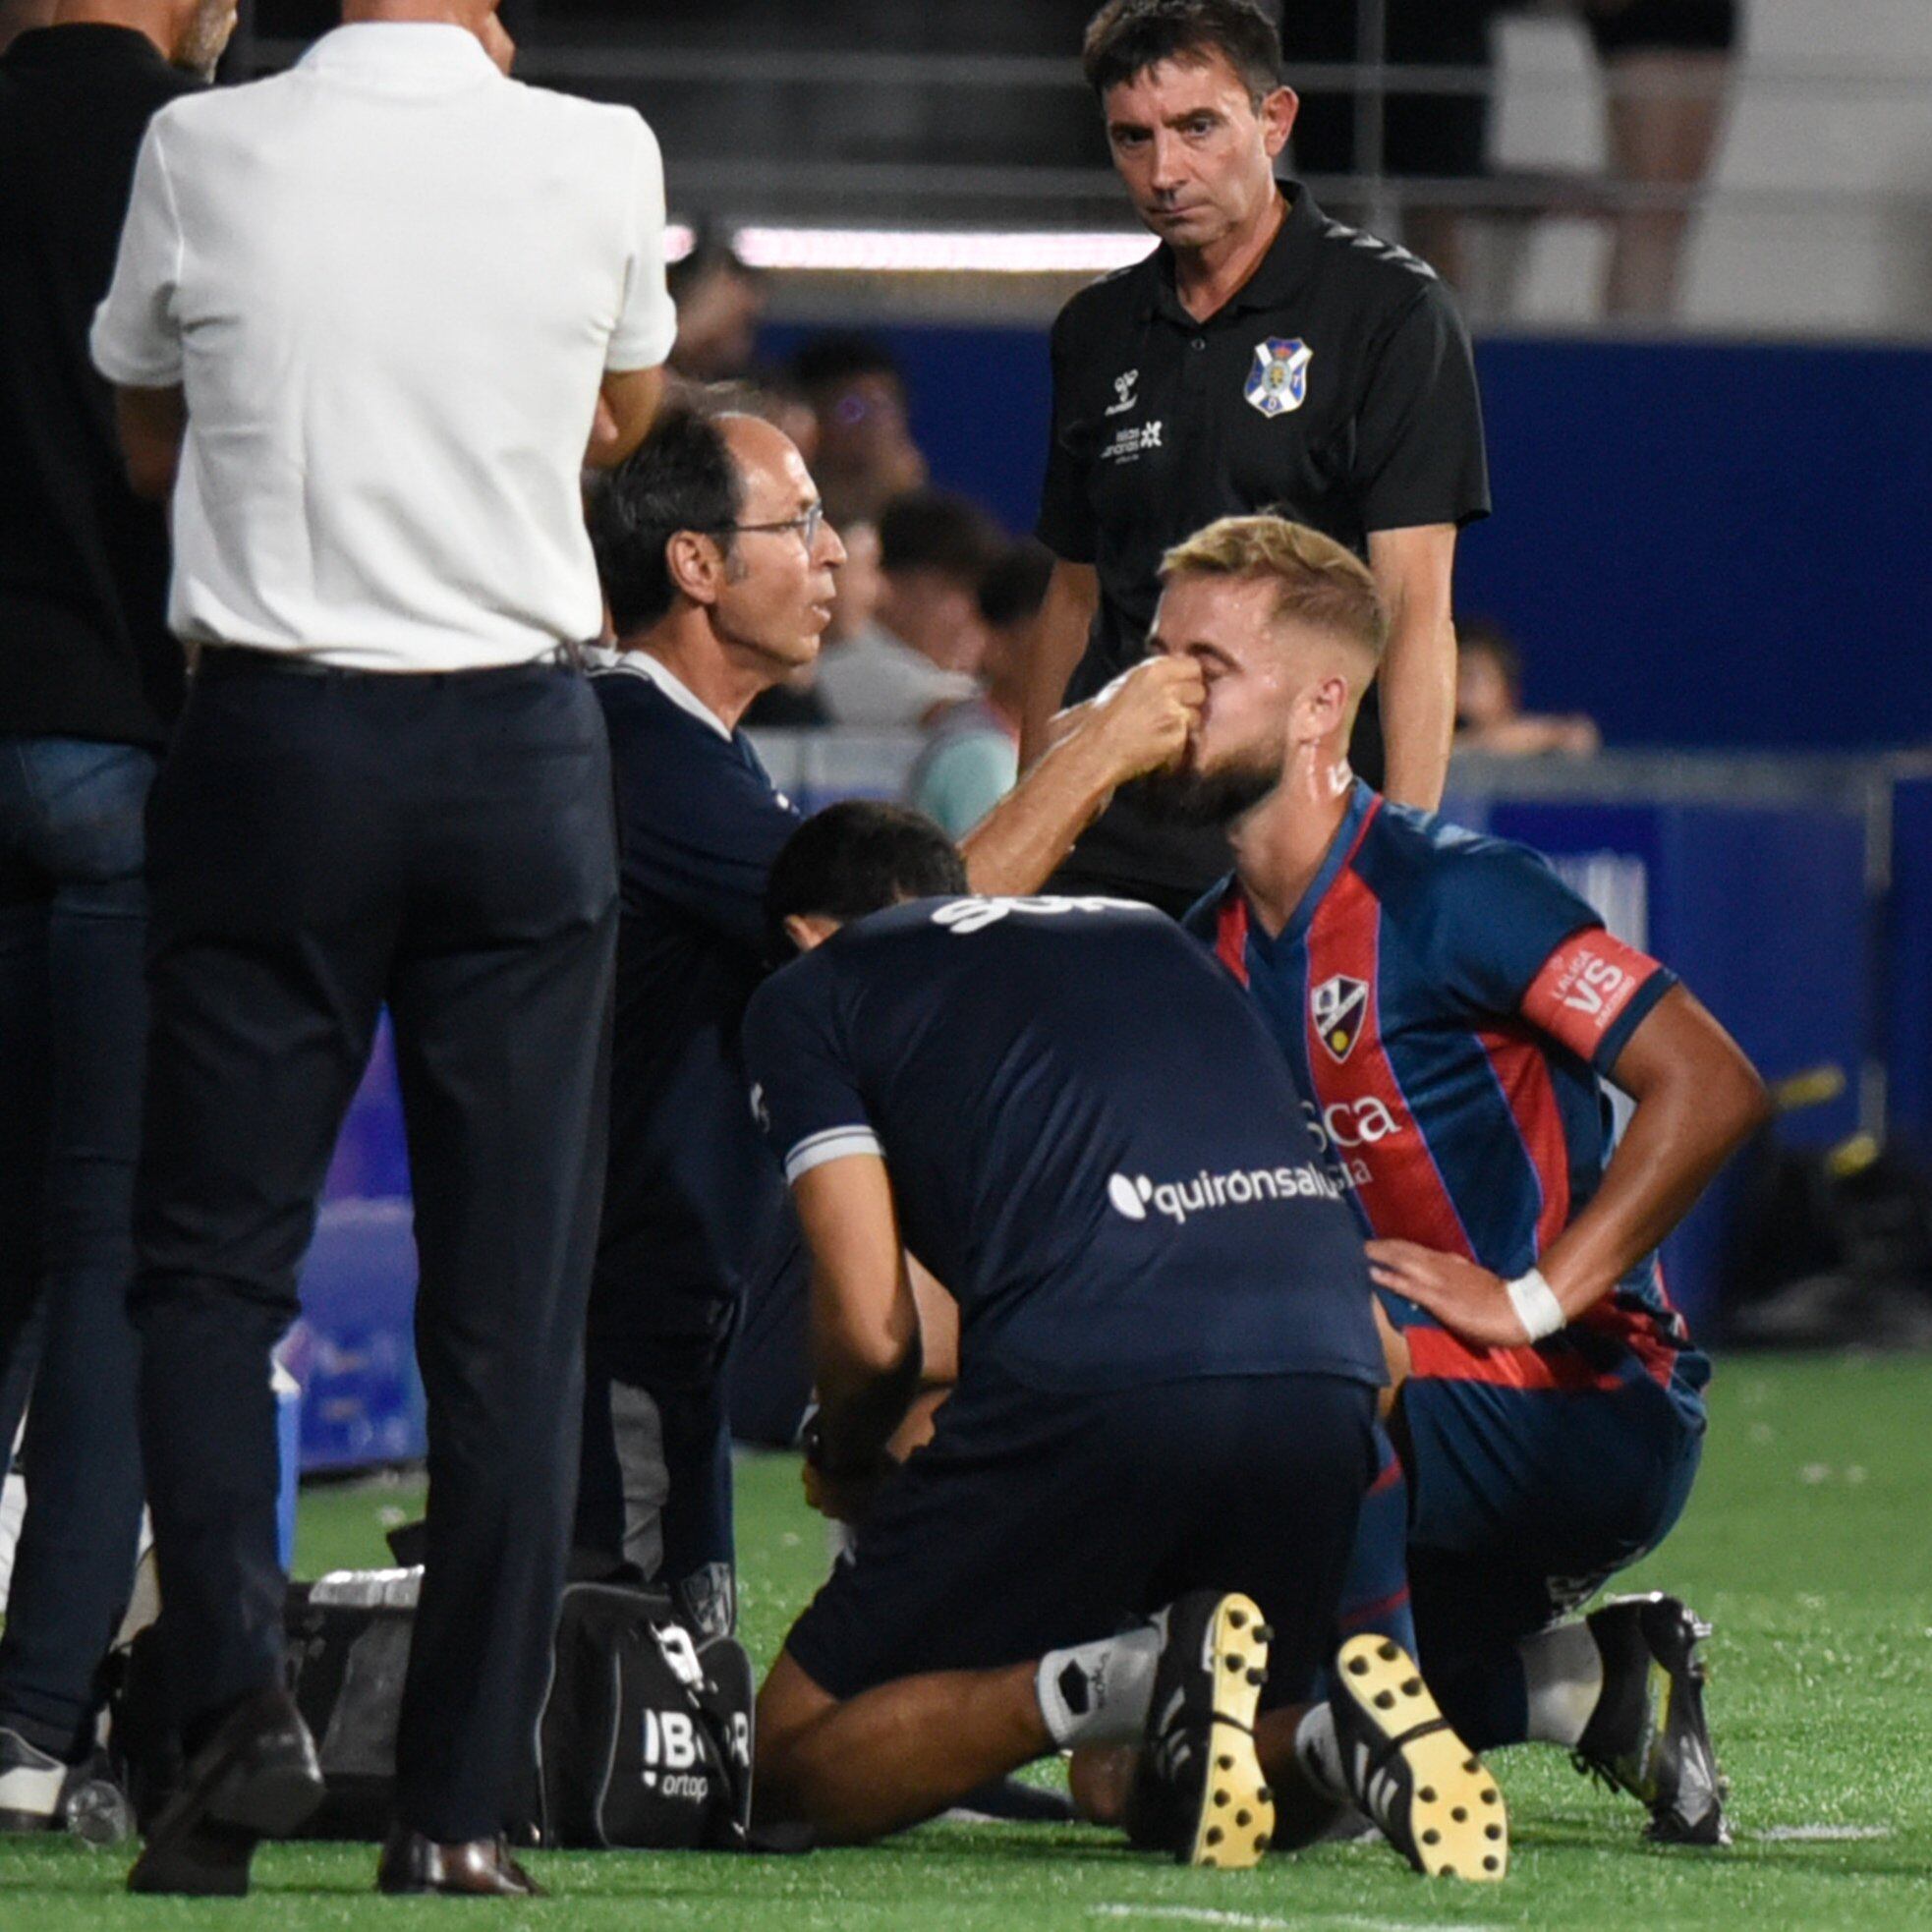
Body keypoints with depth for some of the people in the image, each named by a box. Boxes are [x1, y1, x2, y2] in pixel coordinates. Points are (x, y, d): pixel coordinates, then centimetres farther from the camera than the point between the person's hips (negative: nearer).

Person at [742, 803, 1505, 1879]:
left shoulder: (809, 994, 16)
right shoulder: (1153, 936, 32)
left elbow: (872, 1332, 5)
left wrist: (846, 1468, 29)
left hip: (1091, 1387, -5)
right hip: (1329, 1377, 5)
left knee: (794, 1767, 8)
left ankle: (1129, 1676, -17)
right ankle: (1342, 1725, -7)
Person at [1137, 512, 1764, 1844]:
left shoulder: (1446, 896, -14)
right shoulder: (1210, 950, 10)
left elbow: (1712, 1088, -21)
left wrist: (1527, 1300, -22)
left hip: (1594, 1421, -9)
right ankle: (1594, 1683, 12)